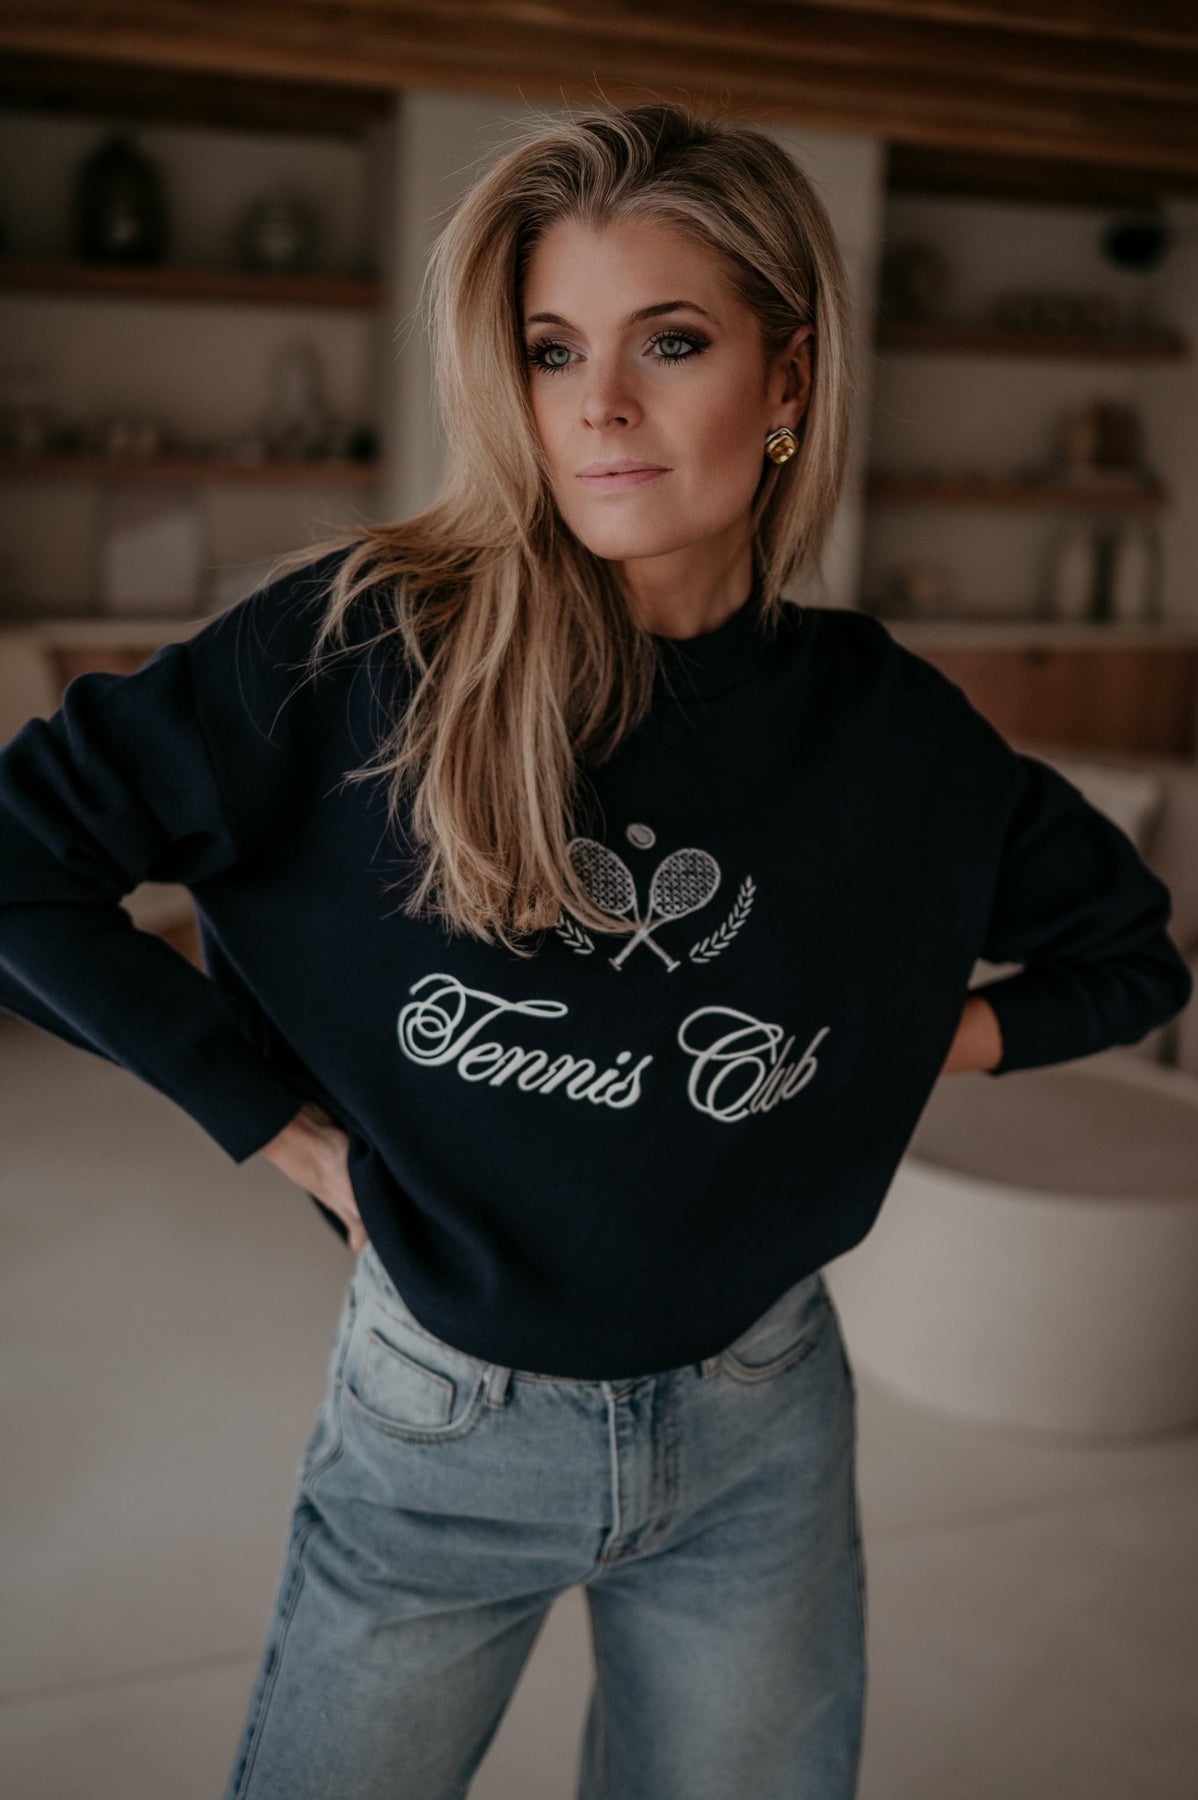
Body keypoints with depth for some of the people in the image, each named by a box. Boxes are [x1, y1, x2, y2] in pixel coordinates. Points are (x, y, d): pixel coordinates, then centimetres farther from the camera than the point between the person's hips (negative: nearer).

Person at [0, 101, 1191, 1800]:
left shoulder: (892, 730, -6)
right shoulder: (368, 647, -16)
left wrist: (944, 1039, -4)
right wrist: (275, 1116, -12)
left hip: (759, 1436, 2)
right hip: (434, 1427, -1)